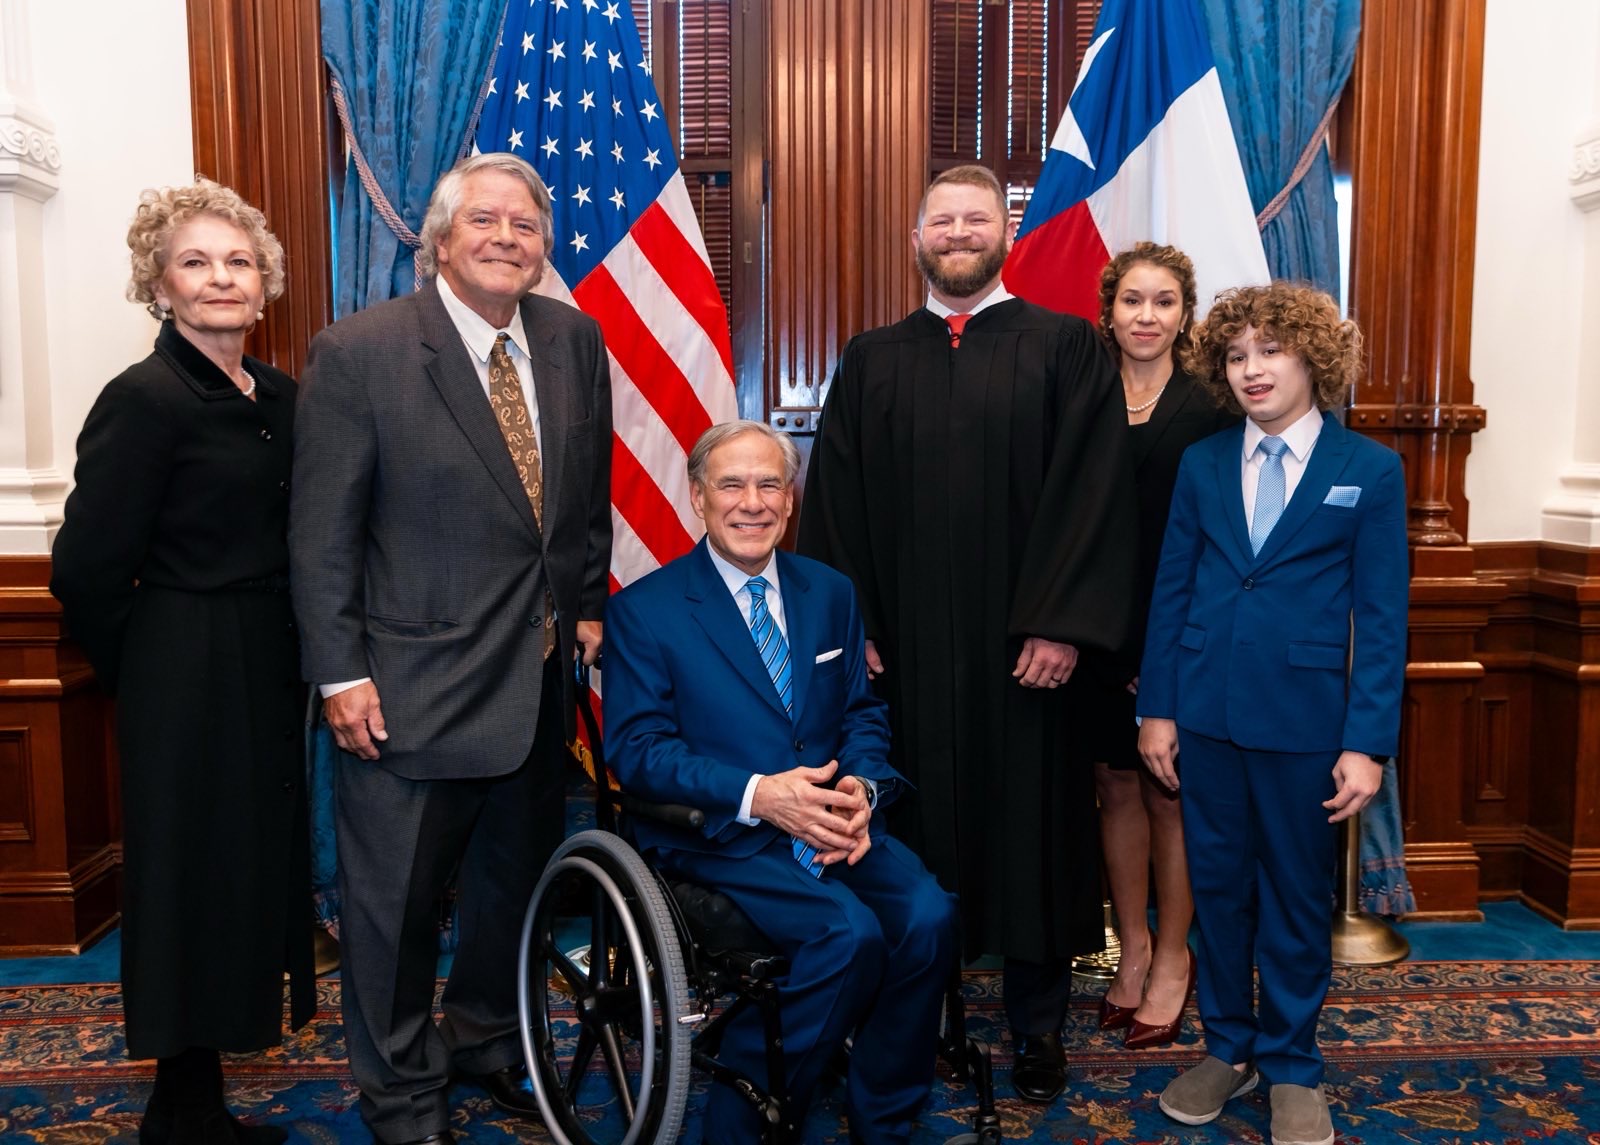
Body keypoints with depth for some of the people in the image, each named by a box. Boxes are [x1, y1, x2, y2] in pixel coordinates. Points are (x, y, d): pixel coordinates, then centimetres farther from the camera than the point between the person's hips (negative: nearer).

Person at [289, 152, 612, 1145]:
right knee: (398, 898, 8)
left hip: (540, 675, 5)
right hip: (410, 683, -5)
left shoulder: (575, 340, 4)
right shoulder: (359, 352, -11)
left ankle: (485, 1036, 44)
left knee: (515, 877, 20)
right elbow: (323, 531, -11)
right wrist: (341, 673, -12)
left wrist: (587, 606, 10)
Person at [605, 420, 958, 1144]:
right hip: (716, 836, -4)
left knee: (928, 916, -21)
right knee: (849, 932, -28)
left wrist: (860, 789, -10)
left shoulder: (830, 594, 13)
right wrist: (757, 794, -22)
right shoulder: (644, 610, -2)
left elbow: (863, 712, 13)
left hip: (828, 821, 5)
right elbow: (637, 749, -8)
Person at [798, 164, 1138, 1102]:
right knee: (917, 826, 9)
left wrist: (1060, 625, -13)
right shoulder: (871, 363, 10)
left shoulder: (1067, 349, 2)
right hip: (901, 650, 2)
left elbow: (1093, 494, -6)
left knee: (1028, 824, 8)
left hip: (1023, 648, -2)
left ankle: (1039, 1026, 25)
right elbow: (833, 504, 6)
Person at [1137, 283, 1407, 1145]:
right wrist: (1156, 708, 2)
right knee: (1217, 883, 13)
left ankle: (1291, 1066, 28)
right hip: (1208, 712, 3)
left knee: (1297, 894, 10)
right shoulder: (1202, 464, 5)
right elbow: (1170, 590, 6)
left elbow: (1382, 618, -4)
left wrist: (1367, 743, -9)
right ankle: (1227, 1047, 30)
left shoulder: (1370, 471, -3)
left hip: (1306, 718, -2)